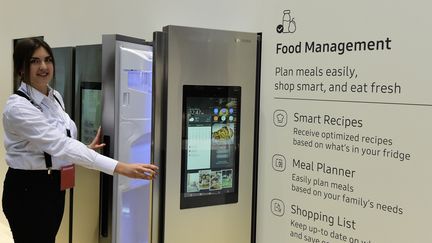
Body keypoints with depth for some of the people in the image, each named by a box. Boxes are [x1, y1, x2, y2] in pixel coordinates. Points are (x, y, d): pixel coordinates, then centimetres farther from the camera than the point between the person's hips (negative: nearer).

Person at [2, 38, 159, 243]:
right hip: (27, 190, -8)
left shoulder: (55, 97, 4)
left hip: (54, 186, 8)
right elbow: (60, 145, -33)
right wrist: (120, 168, -40)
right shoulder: (17, 107, -22)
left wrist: (86, 149, -3)